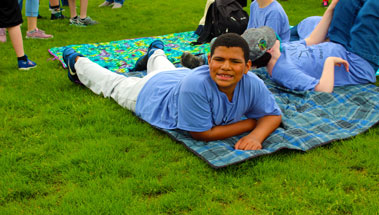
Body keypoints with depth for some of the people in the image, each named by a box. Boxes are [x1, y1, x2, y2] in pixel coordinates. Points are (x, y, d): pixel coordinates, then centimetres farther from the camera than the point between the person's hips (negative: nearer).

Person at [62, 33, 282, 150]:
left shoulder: (252, 84, -36)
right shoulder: (196, 84, -50)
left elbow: (273, 115, -22)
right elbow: (202, 134, -41)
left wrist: (256, 136, -44)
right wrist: (249, 123, -36)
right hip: (154, 93, -4)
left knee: (166, 69, 40)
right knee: (115, 83, 25)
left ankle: (155, 53, 76)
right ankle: (77, 62, 54)